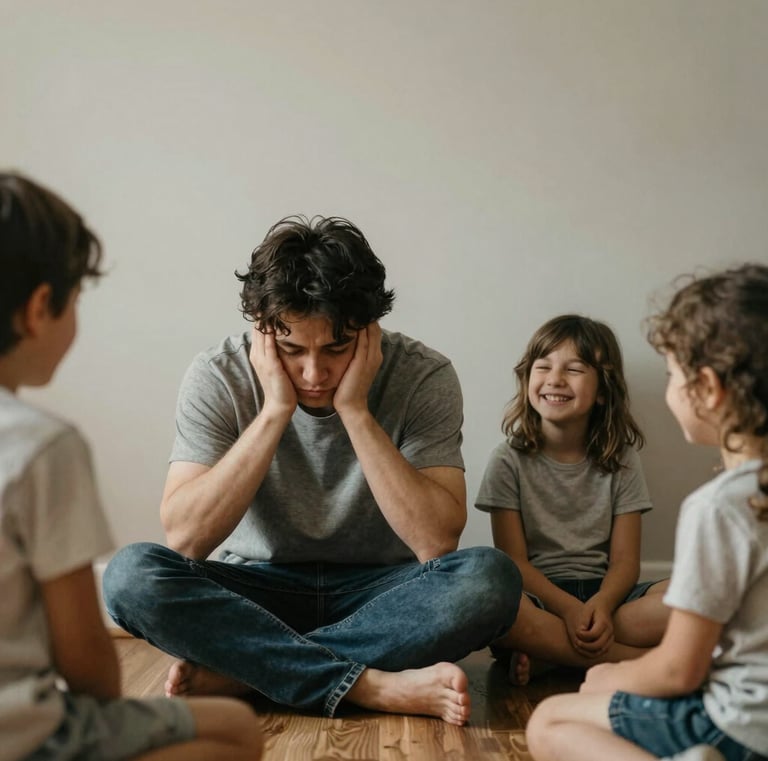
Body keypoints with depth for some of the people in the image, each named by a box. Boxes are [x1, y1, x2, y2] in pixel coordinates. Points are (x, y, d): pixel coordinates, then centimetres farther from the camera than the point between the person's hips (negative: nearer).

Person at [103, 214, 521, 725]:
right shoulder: (219, 377, -12)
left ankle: (235, 670, -23)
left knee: (490, 578, -30)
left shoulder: (423, 377, -13)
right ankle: (380, 687, -27)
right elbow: (186, 540, -21)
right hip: (257, 595, 1)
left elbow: (437, 545, -22)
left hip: (376, 595, 0)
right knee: (131, 574, -27)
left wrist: (355, 411, -26)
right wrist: (275, 412, -25)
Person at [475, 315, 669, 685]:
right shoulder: (508, 461, 1)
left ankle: (545, 647, -23)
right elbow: (514, 561, -5)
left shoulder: (621, 461, 7)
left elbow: (625, 560, 0)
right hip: (537, 595, -3)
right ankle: (628, 657, -26)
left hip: (602, 593, 3)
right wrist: (569, 609, -21)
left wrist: (601, 605, -22)